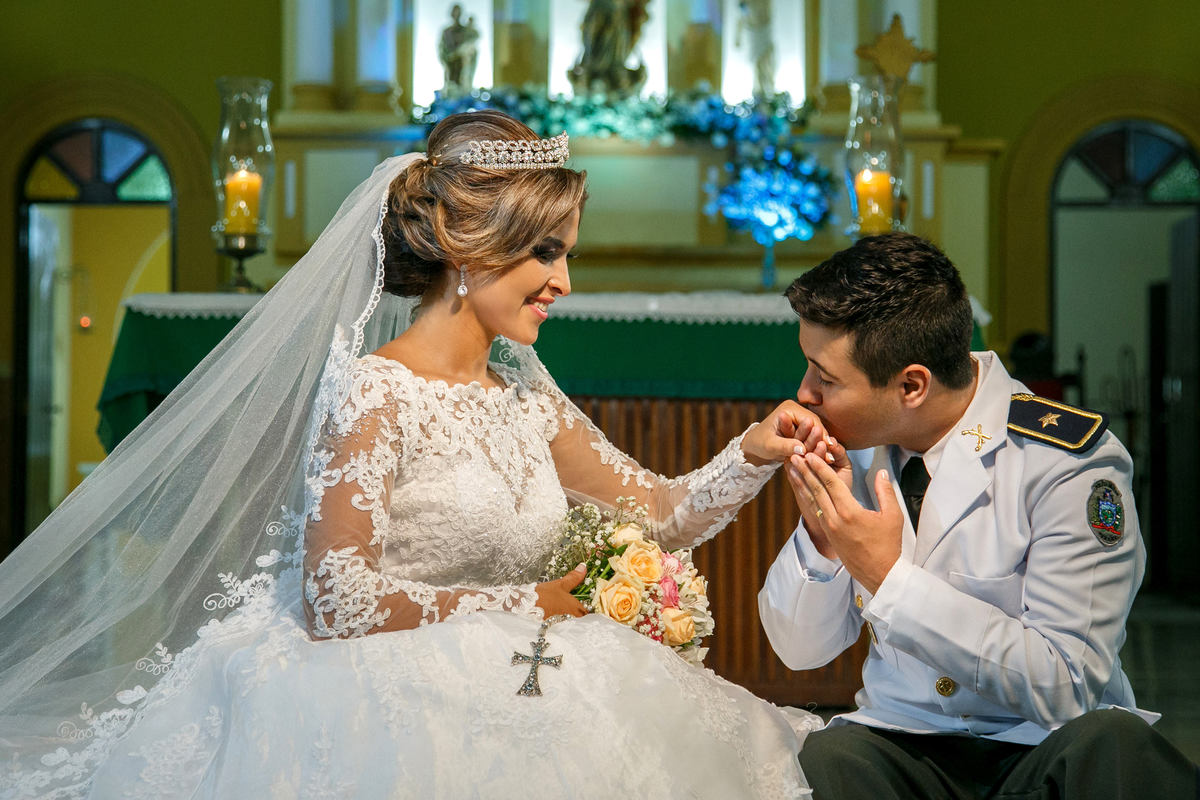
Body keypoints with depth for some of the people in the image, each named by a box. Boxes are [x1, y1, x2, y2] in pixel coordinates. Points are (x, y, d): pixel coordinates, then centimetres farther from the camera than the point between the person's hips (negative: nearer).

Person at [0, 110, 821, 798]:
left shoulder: (524, 394, 12)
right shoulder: (375, 391, -12)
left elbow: (659, 514, 16)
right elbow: (336, 600, -17)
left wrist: (751, 456, -2)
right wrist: (524, 606, -11)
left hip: (496, 701, 7)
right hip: (378, 712, -7)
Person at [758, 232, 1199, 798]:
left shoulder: (1071, 464, -14)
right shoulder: (851, 445, 1)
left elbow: (1067, 688, -20)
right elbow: (799, 649, 6)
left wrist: (890, 579, -22)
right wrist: (818, 532, -14)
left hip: (1039, 750, -2)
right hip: (899, 745, 3)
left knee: (1112, 745, -35)